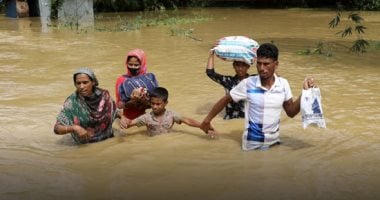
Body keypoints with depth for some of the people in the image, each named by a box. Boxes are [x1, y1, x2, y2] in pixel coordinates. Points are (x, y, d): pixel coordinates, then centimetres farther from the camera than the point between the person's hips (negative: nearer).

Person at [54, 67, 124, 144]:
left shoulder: (103, 95, -6)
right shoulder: (72, 102, -13)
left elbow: (114, 111, 12)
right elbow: (57, 128, -13)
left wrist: (122, 116, -8)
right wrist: (74, 128, -29)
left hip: (108, 139, 1)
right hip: (86, 145, -1)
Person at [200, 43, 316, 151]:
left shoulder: (283, 84, -5)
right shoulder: (247, 84, -14)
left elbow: (291, 112, 3)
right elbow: (225, 100, -1)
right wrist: (207, 119, 3)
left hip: (275, 142, 3)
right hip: (252, 145, -3)